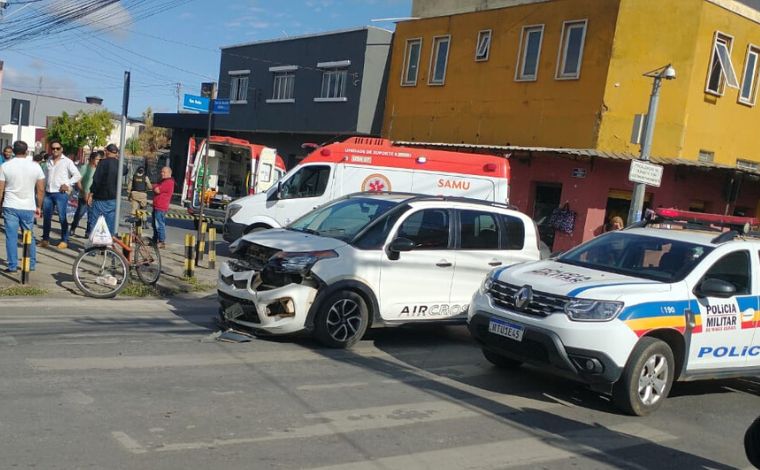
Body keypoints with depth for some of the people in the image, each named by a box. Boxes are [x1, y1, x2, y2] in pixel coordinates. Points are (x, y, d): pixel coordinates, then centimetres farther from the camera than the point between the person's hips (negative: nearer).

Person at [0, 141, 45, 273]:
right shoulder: (35, 166, 0)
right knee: (29, 237, 13)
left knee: (11, 237, 3)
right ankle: (31, 264, 17)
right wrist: (39, 207, 12)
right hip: (29, 208, 1)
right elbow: (41, 190, 2)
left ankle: (12, 266, 3)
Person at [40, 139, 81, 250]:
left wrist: (67, 184, -13)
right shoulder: (49, 161, 13)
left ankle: (64, 241, 2)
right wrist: (43, 189, 13)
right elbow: (45, 177, 21)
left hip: (61, 194, -5)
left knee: (62, 217, -3)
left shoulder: (67, 161, -2)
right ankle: (45, 239, 18)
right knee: (46, 217, 9)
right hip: (48, 193, 5)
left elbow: (77, 175, -5)